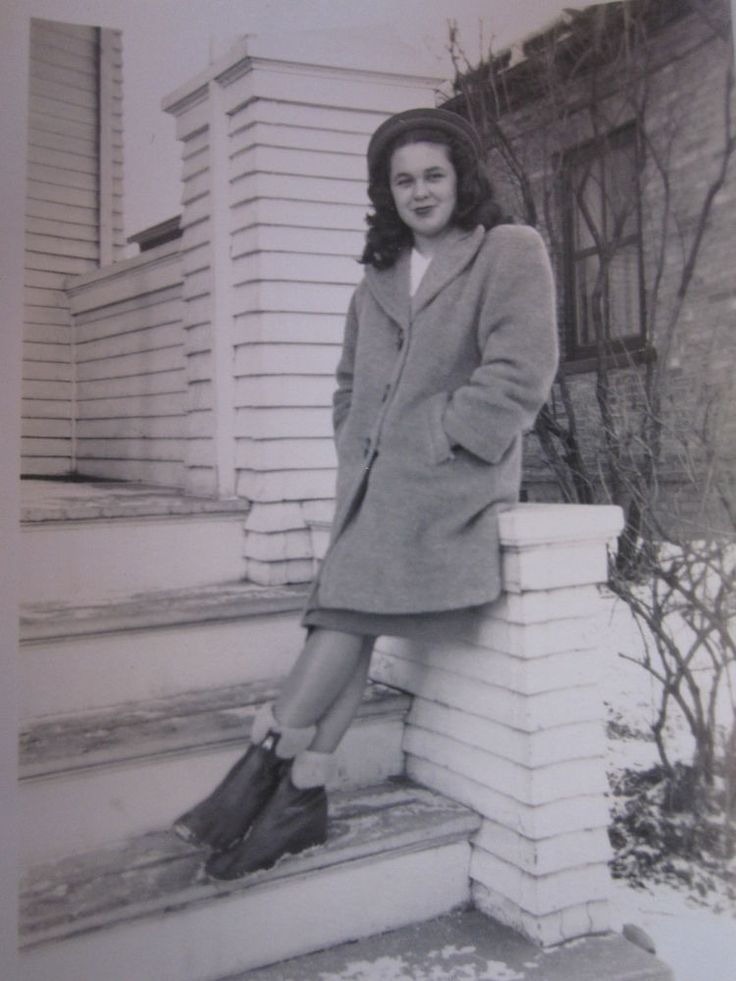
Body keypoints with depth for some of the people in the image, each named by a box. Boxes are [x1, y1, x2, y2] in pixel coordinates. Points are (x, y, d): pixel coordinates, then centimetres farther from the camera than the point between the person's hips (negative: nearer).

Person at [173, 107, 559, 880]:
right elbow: (350, 383, 24)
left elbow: (520, 375, -8)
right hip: (375, 474, 5)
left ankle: (266, 762, -13)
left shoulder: (512, 251, 4)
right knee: (351, 609, -12)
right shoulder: (380, 274, 23)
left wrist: (435, 439, -10)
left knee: (356, 602, -20)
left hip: (453, 471, -5)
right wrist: (355, 455, 7)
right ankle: (303, 795, -11)